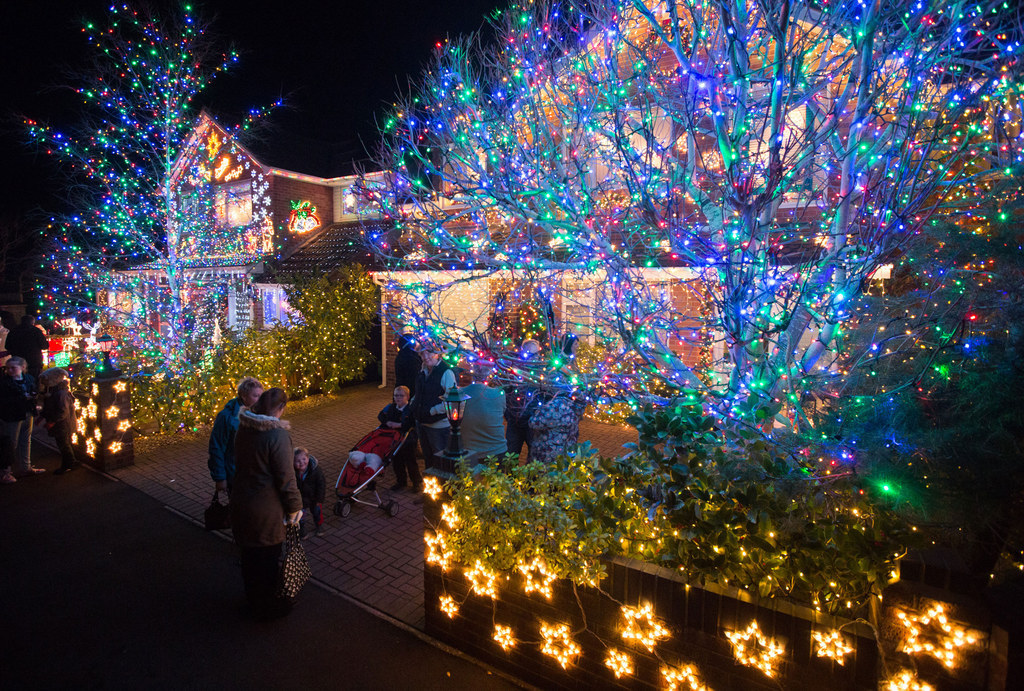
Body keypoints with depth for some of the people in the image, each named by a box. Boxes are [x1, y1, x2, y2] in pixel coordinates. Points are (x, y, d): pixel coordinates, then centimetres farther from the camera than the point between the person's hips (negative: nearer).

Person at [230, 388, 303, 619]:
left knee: (249, 553, 24)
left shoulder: (244, 428, -1)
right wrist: (295, 507, -9)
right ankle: (268, 607, 30)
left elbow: (240, 463, 10)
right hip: (266, 509, -7)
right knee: (267, 558, 12)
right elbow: (286, 477, -22)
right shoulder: (278, 435, -25)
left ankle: (253, 598, 45)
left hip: (241, 502, 8)